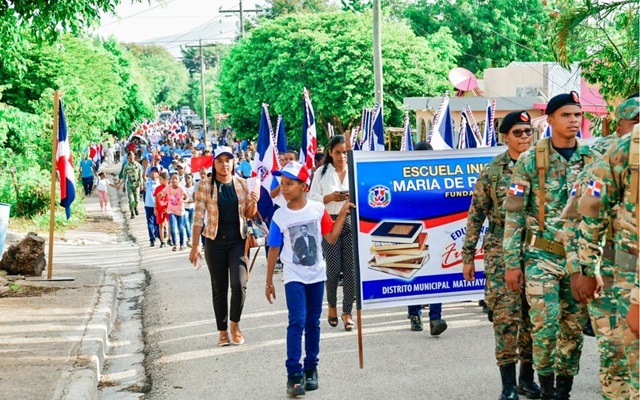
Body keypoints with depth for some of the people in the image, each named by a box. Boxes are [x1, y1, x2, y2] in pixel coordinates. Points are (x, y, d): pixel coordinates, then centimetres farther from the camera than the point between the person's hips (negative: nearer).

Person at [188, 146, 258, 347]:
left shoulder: (242, 184, 4)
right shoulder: (205, 185, -3)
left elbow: (249, 215, 12)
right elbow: (198, 216, -4)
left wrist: (253, 203, -10)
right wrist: (195, 245, -9)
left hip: (237, 241, 1)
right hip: (215, 242, -1)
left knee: (239, 283, -13)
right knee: (219, 288, 5)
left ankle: (235, 324, 8)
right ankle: (222, 331, 16)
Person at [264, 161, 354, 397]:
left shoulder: (318, 209, -5)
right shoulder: (279, 216, -7)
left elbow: (331, 238, 1)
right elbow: (274, 250, -1)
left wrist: (343, 214, -7)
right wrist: (269, 282, 2)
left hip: (316, 275, 2)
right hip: (294, 278, -2)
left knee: (313, 323, 11)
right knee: (297, 322, -12)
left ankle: (311, 369, 23)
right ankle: (294, 374, -10)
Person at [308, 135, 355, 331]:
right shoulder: (322, 173, 5)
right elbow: (312, 199, 1)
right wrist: (330, 197, -15)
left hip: (352, 222, 1)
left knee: (351, 269, -2)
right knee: (334, 268, -5)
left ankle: (347, 312, 6)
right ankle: (332, 305, 20)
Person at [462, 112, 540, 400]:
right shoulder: (492, 172, -1)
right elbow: (476, 215, 3)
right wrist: (468, 256, 2)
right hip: (501, 251, -2)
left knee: (532, 316, 8)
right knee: (505, 316, -6)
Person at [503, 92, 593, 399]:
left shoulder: (591, 158, 5)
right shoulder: (530, 160, -5)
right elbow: (514, 214, -4)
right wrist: (512, 263, -7)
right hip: (541, 257, -3)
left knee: (574, 327, 7)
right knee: (545, 325, -9)